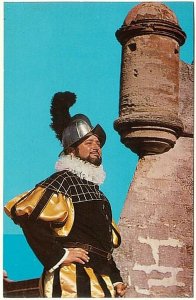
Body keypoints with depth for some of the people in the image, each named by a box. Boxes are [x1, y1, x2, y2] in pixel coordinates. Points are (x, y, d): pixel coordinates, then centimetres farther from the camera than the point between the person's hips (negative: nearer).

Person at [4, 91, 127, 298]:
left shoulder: (93, 187, 22)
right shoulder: (64, 180, -4)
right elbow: (26, 214, -21)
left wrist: (115, 279, 16)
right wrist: (59, 255, -19)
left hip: (101, 281, 9)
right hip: (74, 280, -9)